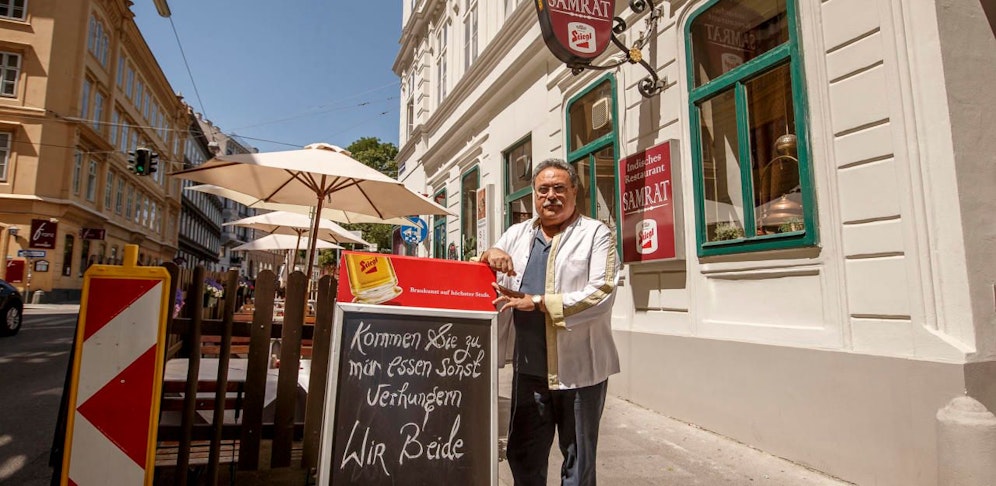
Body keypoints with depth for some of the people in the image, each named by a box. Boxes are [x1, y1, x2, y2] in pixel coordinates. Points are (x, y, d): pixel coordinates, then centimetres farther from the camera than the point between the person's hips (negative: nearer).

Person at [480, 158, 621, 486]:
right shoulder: (517, 234, 11)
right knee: (523, 455, 18)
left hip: (579, 367, -4)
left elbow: (602, 293, -16)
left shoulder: (596, 234, -3)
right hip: (529, 367, 4)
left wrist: (537, 302, -19)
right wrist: (489, 255, -9)